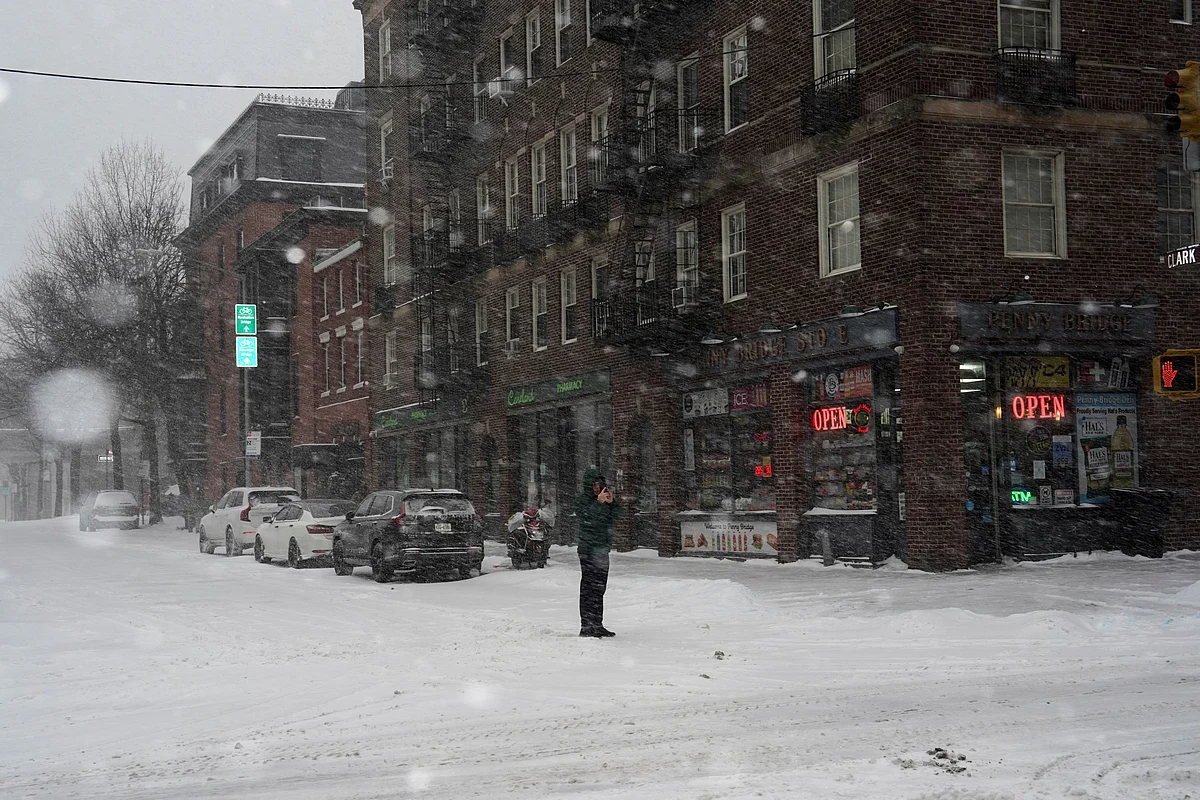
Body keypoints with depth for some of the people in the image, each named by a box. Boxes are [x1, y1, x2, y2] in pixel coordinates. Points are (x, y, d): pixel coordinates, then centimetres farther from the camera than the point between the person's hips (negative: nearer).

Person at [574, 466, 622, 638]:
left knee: (599, 588, 12)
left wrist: (611, 502, -10)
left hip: (603, 549, 8)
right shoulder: (582, 499, -6)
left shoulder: (604, 497, 14)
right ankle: (586, 626, -10)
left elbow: (616, 516, 7)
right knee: (589, 587, -10)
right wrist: (599, 502, -27)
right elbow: (585, 518, -21)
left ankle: (597, 625, 19)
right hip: (589, 549, -8)